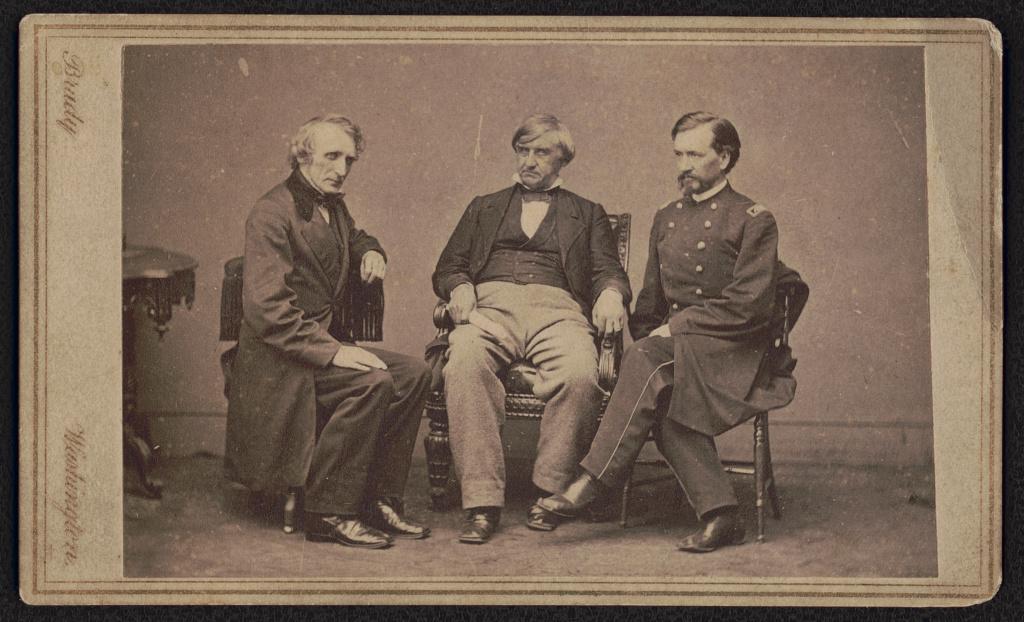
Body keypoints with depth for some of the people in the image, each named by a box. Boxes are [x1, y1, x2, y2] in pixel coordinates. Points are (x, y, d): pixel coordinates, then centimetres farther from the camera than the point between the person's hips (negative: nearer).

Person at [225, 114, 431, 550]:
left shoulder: (334, 208, 14)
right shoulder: (272, 213, -13)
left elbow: (355, 238, 40)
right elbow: (266, 306, -22)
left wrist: (371, 252, 15)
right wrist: (330, 350, -28)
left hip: (329, 345, 9)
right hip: (277, 362, -9)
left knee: (413, 373, -11)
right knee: (373, 382, -29)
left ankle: (380, 499, -6)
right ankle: (329, 513, -20)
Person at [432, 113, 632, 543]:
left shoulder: (587, 214, 28)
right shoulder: (484, 208, 31)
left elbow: (608, 272, 16)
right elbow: (448, 267, 22)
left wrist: (611, 294, -9)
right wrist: (460, 288, -3)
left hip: (556, 309, 0)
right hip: (490, 304, 1)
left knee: (580, 374, -36)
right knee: (464, 364, -36)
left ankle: (550, 490, -20)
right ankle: (482, 501, -34)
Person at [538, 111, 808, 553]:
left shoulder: (753, 220, 1)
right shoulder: (666, 218, 21)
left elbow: (748, 304, -10)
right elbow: (650, 302, 23)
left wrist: (676, 327, -13)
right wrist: (649, 336, 3)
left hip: (733, 350, -5)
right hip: (675, 350, 5)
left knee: (649, 361, -33)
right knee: (660, 397, -31)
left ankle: (592, 483, -31)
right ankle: (719, 515, -31)